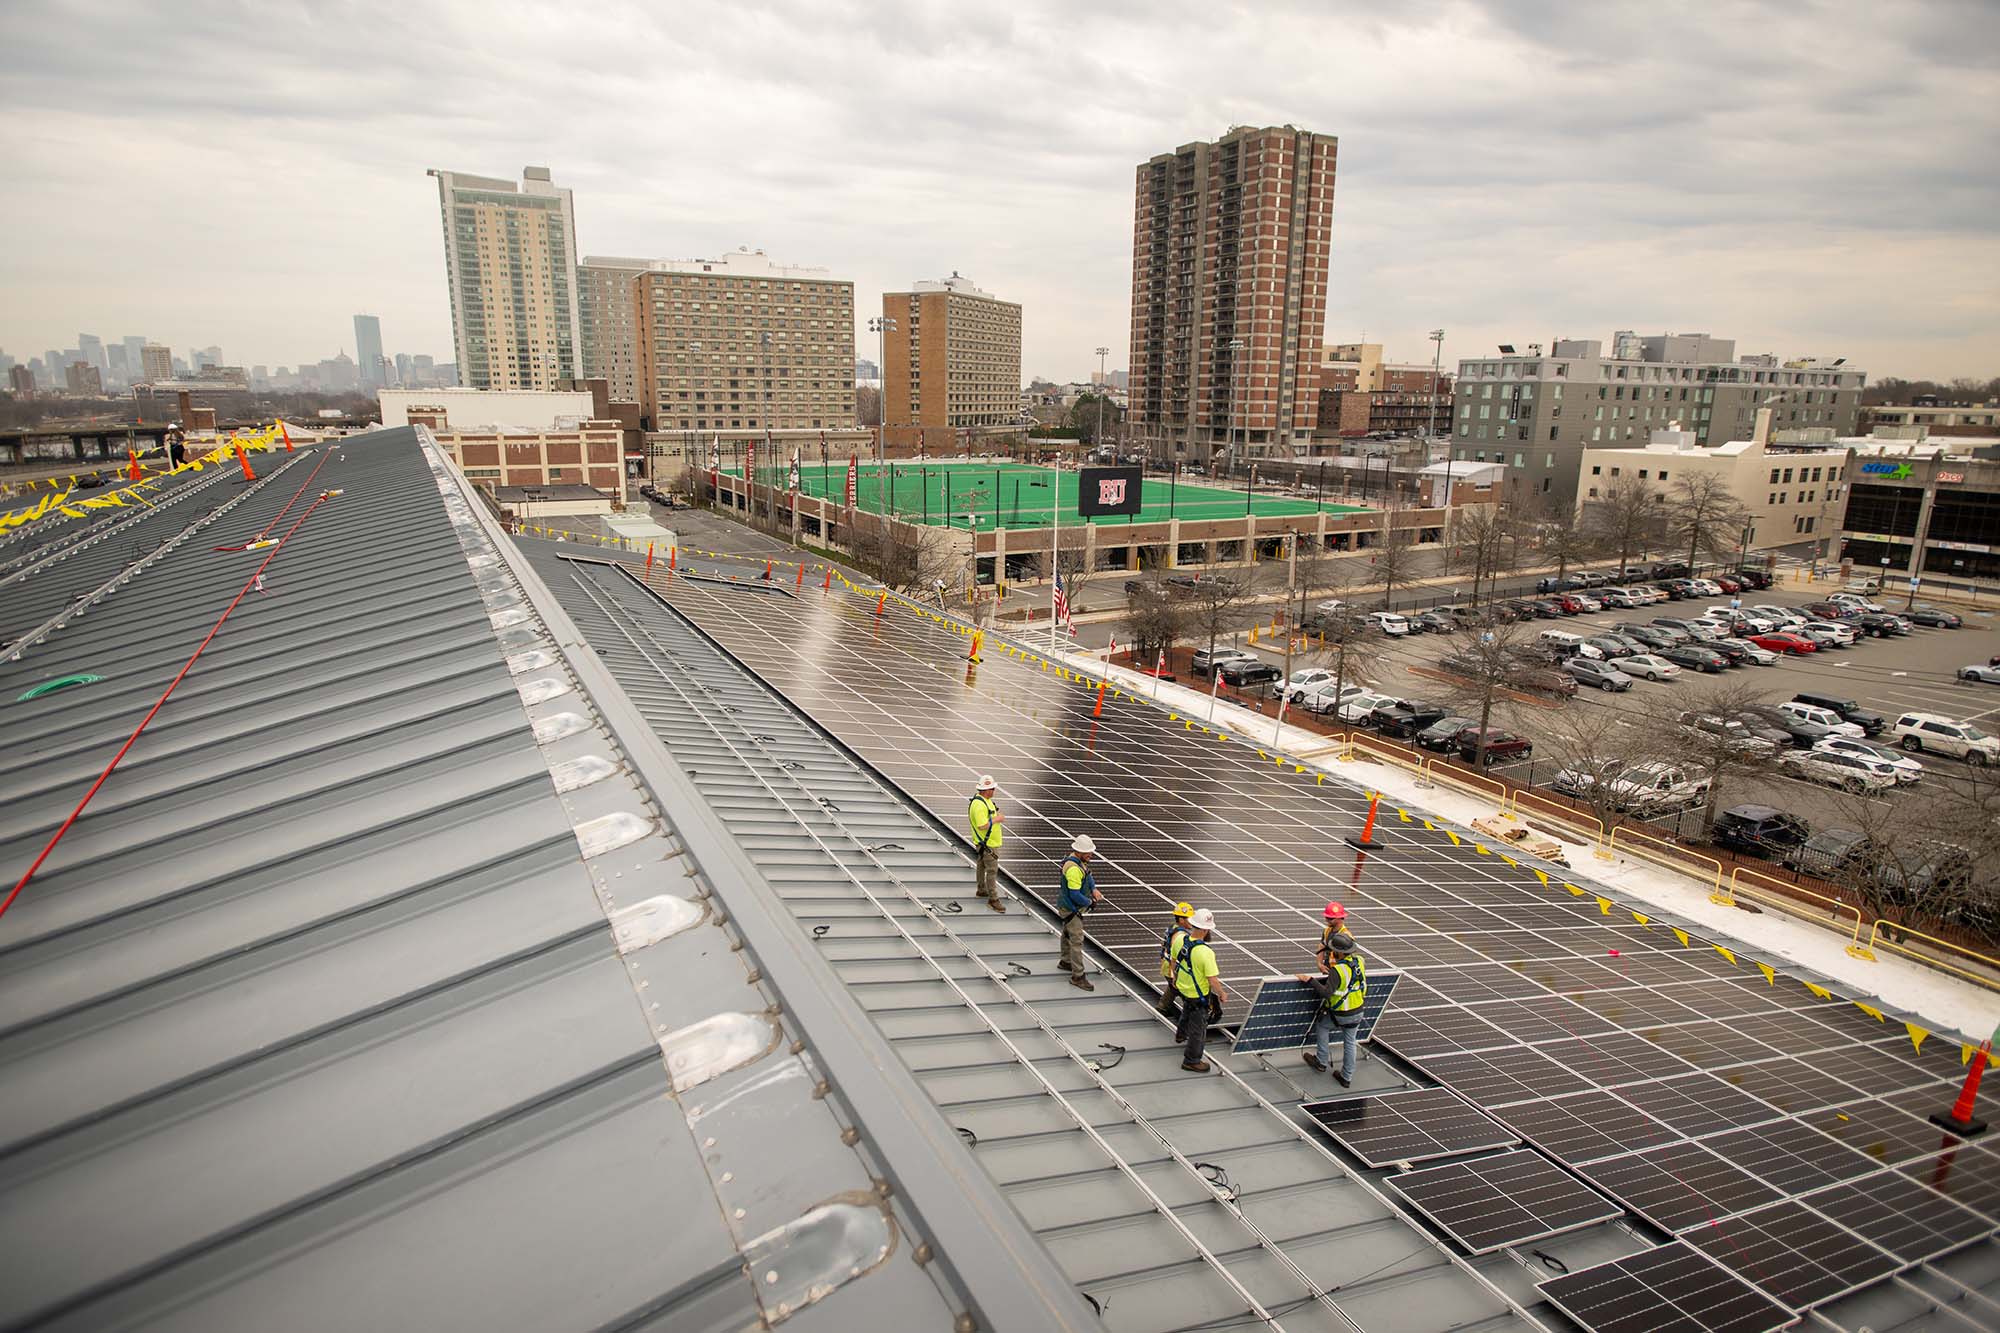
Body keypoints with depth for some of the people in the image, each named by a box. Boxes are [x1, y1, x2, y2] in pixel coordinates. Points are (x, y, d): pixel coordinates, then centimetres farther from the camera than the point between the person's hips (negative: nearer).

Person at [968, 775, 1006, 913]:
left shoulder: (985, 800, 5)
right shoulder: (979, 805, -29)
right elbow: (982, 825, -32)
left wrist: (996, 815, 6)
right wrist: (996, 819, -22)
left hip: (984, 842, 11)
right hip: (987, 843, -11)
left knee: (981, 865, 24)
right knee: (992, 870, -8)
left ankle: (982, 890, 40)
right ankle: (993, 899, -5)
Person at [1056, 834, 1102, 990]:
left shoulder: (1079, 859, 0)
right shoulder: (1073, 868, -32)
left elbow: (1088, 875, 14)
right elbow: (1075, 895, -32)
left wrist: (1094, 889, -4)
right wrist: (1089, 902, -15)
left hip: (1070, 907, 10)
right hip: (1072, 909, -10)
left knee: (1068, 934, 26)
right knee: (1077, 940, -9)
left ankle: (1065, 961, 45)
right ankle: (1077, 976, -6)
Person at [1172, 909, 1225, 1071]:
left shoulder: (1180, 939, -14)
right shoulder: (1206, 952, -35)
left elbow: (1174, 961, 4)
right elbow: (1213, 981, -29)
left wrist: (1175, 978, 23)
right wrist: (1222, 995, -9)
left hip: (1182, 987, 7)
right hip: (1199, 996, -7)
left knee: (1187, 1011, 37)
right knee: (1198, 1028, 14)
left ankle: (1181, 1033, 63)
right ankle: (1191, 1061, 29)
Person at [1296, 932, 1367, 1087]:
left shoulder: (1337, 971, -30)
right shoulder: (1359, 961, -8)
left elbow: (1326, 993, -35)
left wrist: (1310, 980, -27)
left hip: (1339, 1015, -6)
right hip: (1357, 1013, 6)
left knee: (1321, 1025, 22)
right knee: (1350, 1043, 18)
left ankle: (1321, 1062, 31)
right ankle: (1346, 1078, 28)